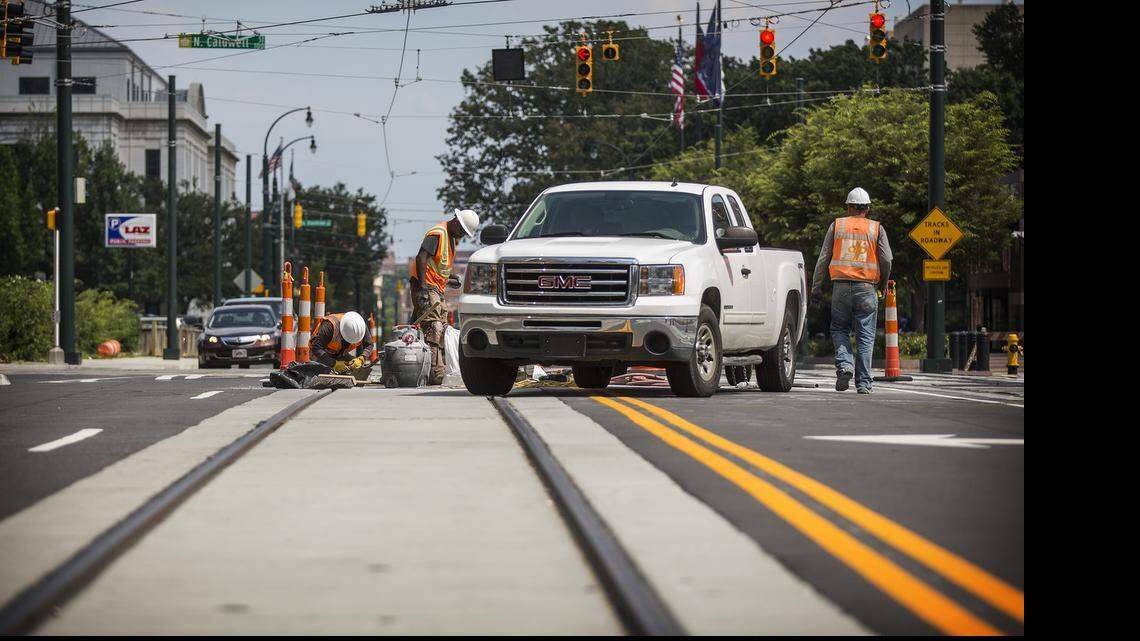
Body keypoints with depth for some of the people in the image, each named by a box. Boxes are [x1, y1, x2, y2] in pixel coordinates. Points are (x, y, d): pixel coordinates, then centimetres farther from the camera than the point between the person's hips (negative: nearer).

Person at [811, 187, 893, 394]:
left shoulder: (837, 225, 6)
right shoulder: (876, 228, 5)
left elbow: (824, 258, 5)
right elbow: (886, 259, 0)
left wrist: (816, 286, 10)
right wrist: (883, 285, 15)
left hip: (841, 286, 0)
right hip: (866, 288, 0)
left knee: (839, 329, 14)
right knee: (865, 336, 3)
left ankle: (844, 364, -10)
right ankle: (863, 383, 0)